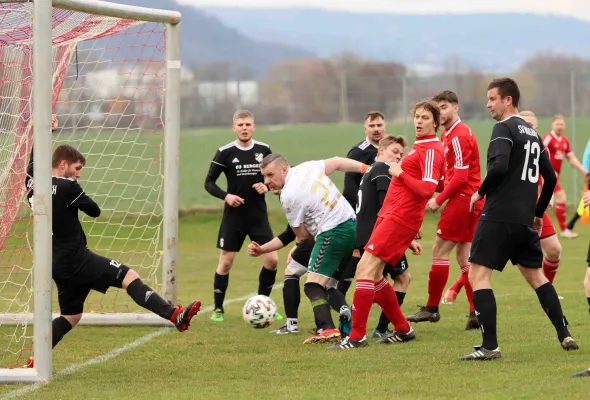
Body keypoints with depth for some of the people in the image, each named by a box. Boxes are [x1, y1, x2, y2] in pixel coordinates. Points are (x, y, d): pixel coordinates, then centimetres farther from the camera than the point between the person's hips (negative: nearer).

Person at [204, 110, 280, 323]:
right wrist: (225, 196, -17)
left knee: (272, 260, -4)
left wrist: (267, 186, -9)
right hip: (233, 216, -2)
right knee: (226, 261, -1)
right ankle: (218, 309, 13)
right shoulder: (225, 152, -6)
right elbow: (209, 182, -1)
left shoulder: (264, 150, 1)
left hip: (258, 215, 2)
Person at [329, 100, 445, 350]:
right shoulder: (419, 147, 19)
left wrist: (400, 173, -14)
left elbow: (427, 189, -21)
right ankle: (402, 330, 21)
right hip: (389, 215, 10)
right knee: (373, 275, 11)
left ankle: (357, 336, -14)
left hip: (400, 218, -10)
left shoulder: (431, 151, -10)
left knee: (366, 269, -15)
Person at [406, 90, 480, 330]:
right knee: (463, 255, 9)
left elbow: (460, 176, -19)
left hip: (462, 198, -10)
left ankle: (432, 308, 1)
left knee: (440, 250, -5)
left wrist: (439, 200, -14)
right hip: (470, 200, 10)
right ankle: (477, 312, 6)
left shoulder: (458, 136, -14)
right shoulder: (447, 134, 16)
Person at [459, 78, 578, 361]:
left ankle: (489, 346, -14)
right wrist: (539, 213, 28)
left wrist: (481, 192, -7)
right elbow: (550, 177, 20)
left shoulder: (504, 128, -8)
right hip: (525, 219, 8)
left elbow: (499, 166, -23)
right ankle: (565, 336, 16)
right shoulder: (532, 133, 17)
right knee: (535, 274, 20)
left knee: (478, 274, -6)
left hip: (499, 217, -8)